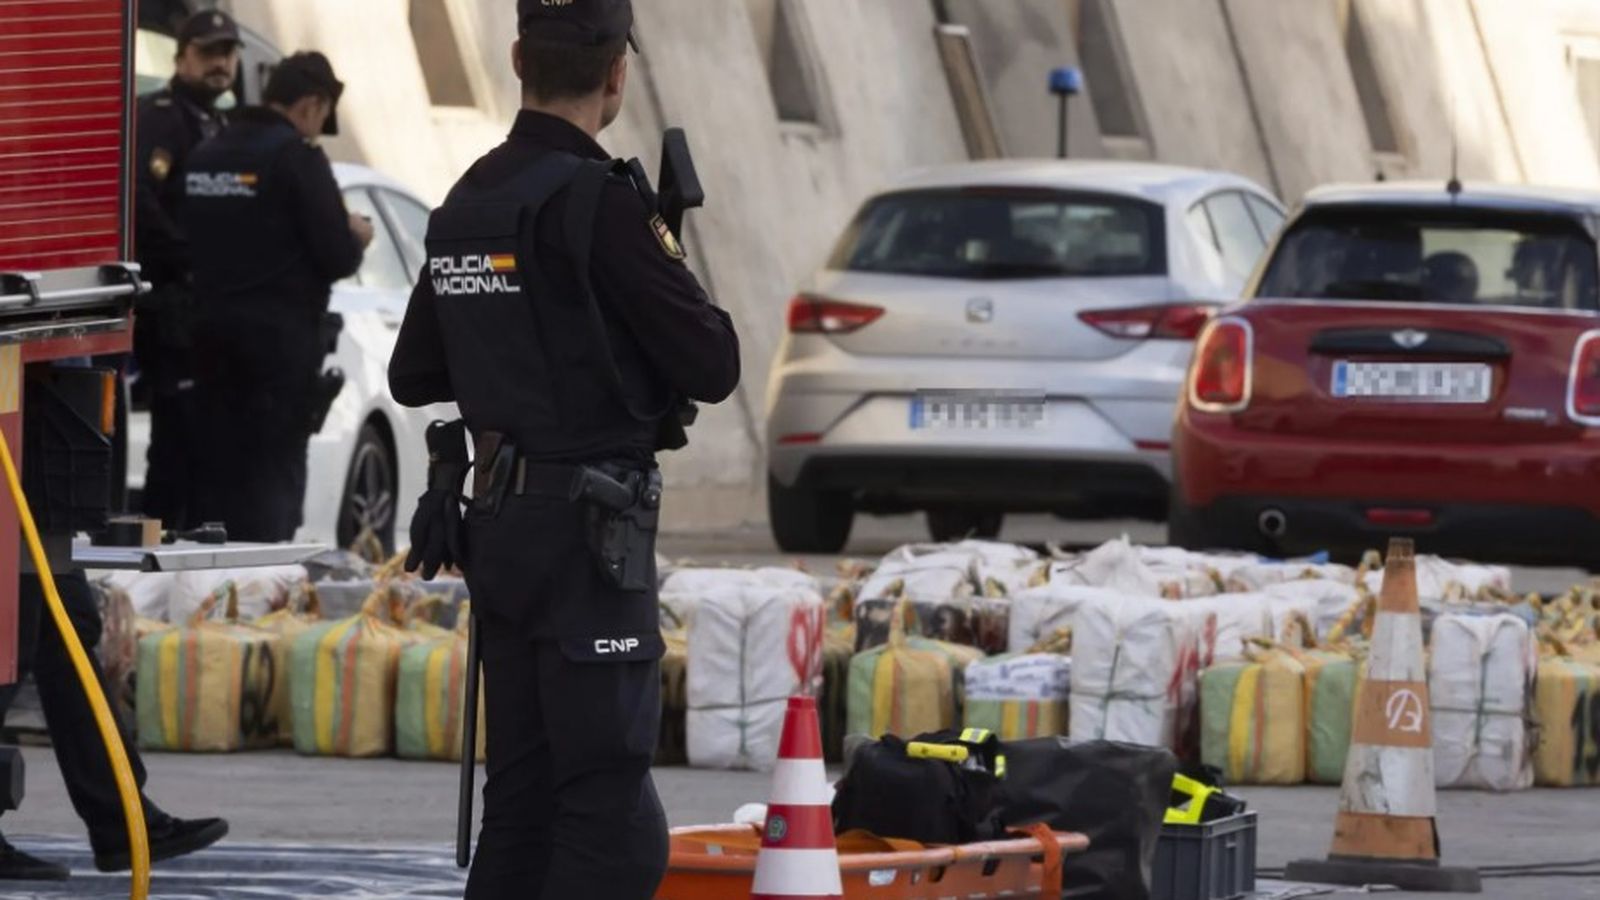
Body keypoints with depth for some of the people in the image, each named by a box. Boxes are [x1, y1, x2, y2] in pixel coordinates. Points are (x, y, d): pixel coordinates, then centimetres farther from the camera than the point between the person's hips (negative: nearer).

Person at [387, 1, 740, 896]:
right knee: (613, 821, -9)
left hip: (501, 521, 8)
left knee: (525, 799, 13)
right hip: (589, 530, -8)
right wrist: (675, 278, 4)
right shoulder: (600, 203, -16)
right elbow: (712, 368, -13)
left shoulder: (467, 204, 9)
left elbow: (414, 375, 20)